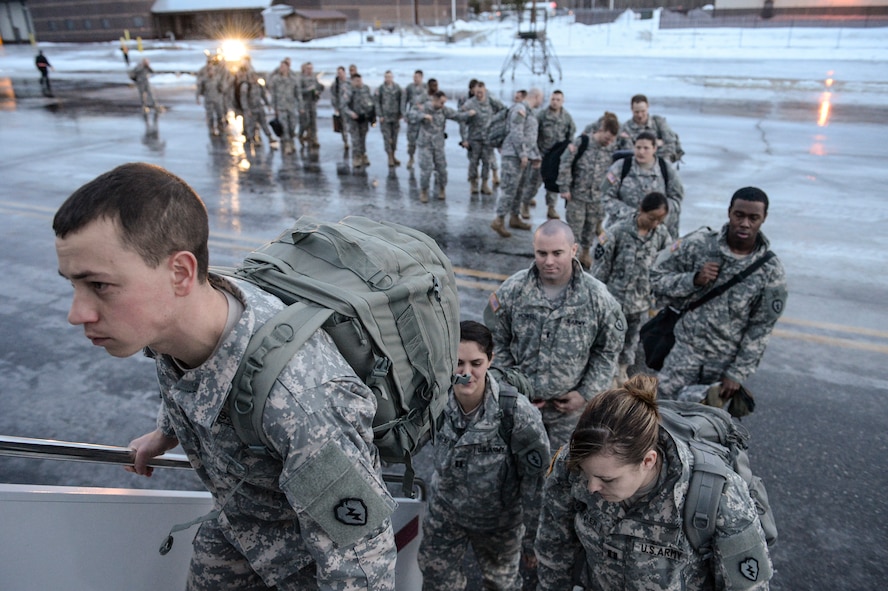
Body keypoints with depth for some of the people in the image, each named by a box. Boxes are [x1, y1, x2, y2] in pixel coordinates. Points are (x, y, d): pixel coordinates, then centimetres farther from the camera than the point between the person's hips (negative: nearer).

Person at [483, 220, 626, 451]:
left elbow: (608, 350, -2)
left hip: (569, 405, 0)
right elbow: (497, 343, -2)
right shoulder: (511, 290, -14)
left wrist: (586, 393, -6)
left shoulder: (598, 297, -15)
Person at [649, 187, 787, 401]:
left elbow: (761, 329, -4)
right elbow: (656, 278, -4)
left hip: (727, 361, 0)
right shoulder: (699, 244, -9)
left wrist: (737, 373, -6)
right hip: (686, 351, 0)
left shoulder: (772, 272, -8)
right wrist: (694, 279, -21)